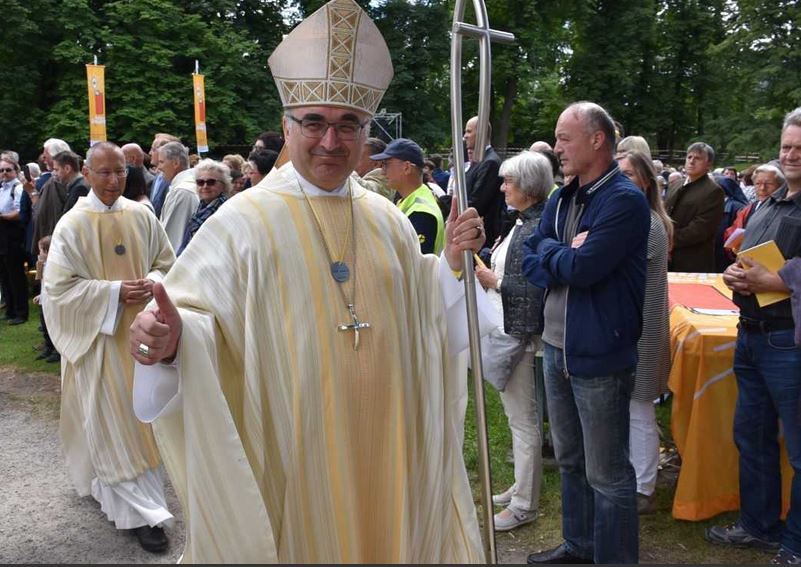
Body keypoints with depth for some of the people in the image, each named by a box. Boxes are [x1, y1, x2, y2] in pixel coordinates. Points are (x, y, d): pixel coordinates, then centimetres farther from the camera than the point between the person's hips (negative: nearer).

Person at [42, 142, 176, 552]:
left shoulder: (141, 216, 1)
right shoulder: (72, 225, -10)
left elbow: (166, 262, 9)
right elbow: (59, 286, -10)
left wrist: (152, 283, -12)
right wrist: (114, 291, -20)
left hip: (140, 330, 4)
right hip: (97, 334, -4)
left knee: (138, 411, 14)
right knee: (114, 420, 0)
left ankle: (105, 482, 39)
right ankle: (141, 512, 8)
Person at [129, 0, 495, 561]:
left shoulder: (387, 219, 5)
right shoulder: (245, 220, -10)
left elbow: (418, 314, 12)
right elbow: (199, 318, -13)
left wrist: (451, 261, -4)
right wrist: (173, 337, -34)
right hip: (291, 452, -4)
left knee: (386, 535, 17)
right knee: (306, 533, 10)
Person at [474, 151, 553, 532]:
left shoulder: (537, 227, -19)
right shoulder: (524, 222, 10)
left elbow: (536, 288, -24)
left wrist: (496, 282, -16)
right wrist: (491, 273, 3)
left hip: (519, 332, -10)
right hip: (506, 326, 10)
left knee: (523, 419, 1)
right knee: (519, 415, 19)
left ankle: (524, 505, 14)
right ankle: (522, 486, 34)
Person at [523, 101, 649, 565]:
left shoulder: (624, 200, -15)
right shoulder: (562, 200, 10)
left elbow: (581, 268, -23)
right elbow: (532, 265, 5)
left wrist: (549, 250, -5)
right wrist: (566, 257, -13)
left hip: (599, 353, -8)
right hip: (557, 346, 9)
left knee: (607, 474, 3)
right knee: (570, 460, 22)